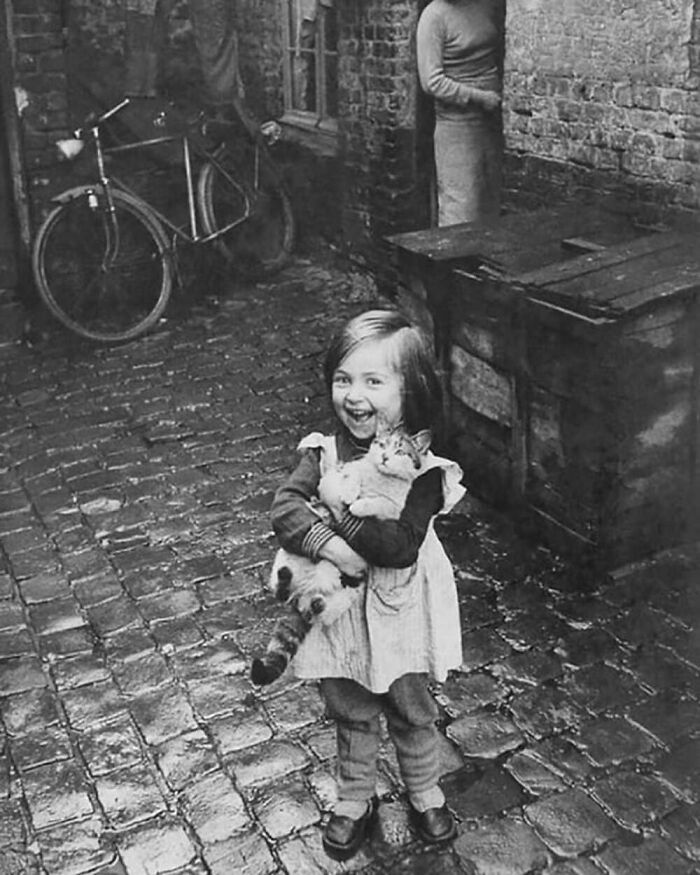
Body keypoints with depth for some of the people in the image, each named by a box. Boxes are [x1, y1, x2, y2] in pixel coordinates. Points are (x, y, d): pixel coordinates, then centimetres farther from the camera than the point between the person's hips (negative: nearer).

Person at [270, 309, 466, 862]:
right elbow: (285, 510, -19)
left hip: (400, 611, -2)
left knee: (413, 713, 19)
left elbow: (400, 545, -28)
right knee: (351, 715, 21)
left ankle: (426, 795, 44)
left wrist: (341, 514, -29)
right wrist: (329, 545, -33)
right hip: (340, 607, 3)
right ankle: (355, 801, 42)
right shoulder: (325, 451, -9)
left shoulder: (421, 467, -20)